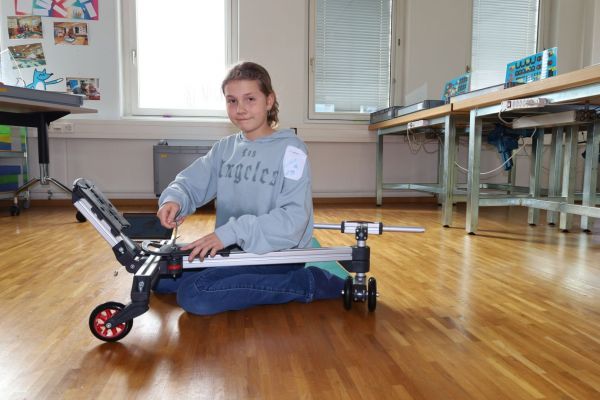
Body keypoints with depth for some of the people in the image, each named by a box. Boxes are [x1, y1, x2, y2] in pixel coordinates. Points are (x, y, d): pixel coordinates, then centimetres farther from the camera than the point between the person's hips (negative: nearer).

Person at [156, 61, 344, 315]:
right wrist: (173, 199, -20)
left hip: (278, 254, -6)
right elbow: (190, 182, 5)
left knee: (194, 295, -24)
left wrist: (231, 232, -31)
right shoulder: (225, 147, 9)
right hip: (231, 249, 6)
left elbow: (293, 218, -21)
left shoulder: (290, 149, -12)